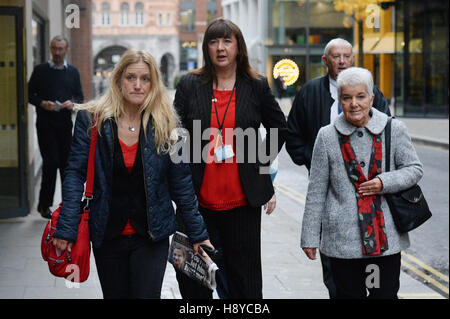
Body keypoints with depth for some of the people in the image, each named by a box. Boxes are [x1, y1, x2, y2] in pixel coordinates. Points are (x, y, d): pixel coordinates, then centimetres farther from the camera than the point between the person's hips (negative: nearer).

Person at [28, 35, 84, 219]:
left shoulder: (73, 72, 12)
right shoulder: (40, 70, 2)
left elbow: (80, 96, 13)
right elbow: (30, 94, 3)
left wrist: (73, 103, -8)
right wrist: (42, 103, -16)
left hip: (65, 123, 3)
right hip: (45, 123, -3)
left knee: (67, 162, 7)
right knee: (51, 162, -9)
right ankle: (44, 205, 1)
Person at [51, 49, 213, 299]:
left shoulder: (165, 124, -1)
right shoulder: (91, 119, -3)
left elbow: (181, 182, 2)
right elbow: (75, 174, -6)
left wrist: (197, 234, 3)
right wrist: (66, 229, -13)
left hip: (152, 236, -1)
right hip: (107, 235, 1)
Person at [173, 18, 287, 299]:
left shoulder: (256, 86, 4)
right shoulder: (189, 85, 4)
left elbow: (279, 128, 18)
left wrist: (262, 162, 6)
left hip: (242, 200, 0)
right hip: (199, 199, 0)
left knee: (245, 281, 8)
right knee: (194, 282, 6)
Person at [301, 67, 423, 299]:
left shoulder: (394, 129, 1)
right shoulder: (328, 136, 0)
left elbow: (414, 169, 8)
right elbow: (316, 191, 4)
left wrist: (384, 183, -11)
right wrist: (309, 236, 4)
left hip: (387, 237, 1)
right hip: (342, 241, 0)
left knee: (386, 294, 5)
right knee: (348, 294, 5)